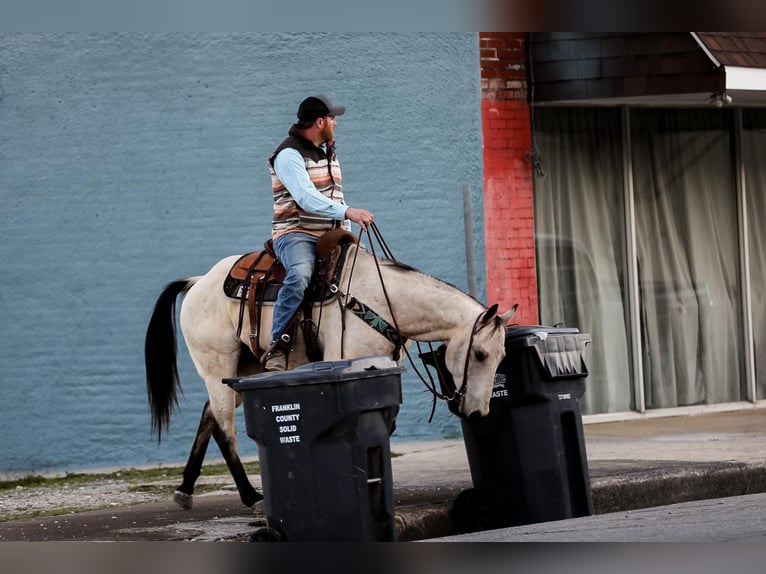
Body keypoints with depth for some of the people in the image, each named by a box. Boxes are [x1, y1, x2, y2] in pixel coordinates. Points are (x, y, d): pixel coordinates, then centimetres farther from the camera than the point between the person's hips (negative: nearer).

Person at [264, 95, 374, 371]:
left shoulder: (328, 153, 20)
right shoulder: (289, 155, -10)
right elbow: (306, 197, -26)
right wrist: (347, 212, -38)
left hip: (331, 237, 9)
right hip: (296, 234, -9)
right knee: (300, 275, -37)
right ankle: (277, 348, -35)